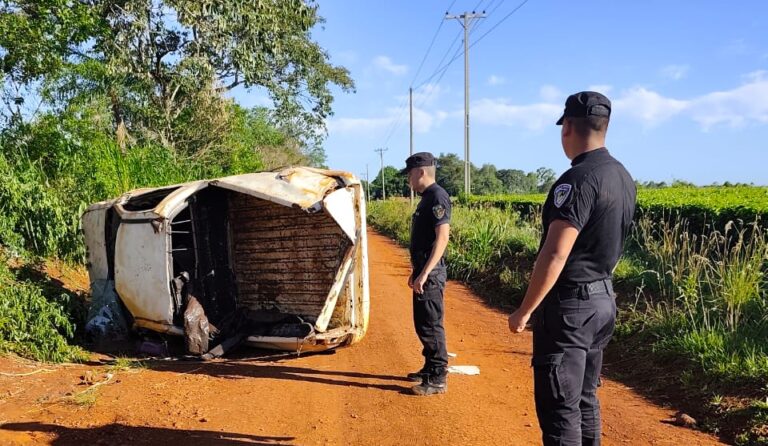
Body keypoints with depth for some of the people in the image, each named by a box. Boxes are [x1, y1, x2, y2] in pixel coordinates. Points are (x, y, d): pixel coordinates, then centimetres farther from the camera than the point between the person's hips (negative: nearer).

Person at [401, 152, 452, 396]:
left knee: (431, 325, -5)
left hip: (431, 274, -10)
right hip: (423, 271, 10)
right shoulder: (426, 198, 16)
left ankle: (438, 379, 3)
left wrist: (424, 273, -25)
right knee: (422, 323, 17)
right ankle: (430, 368, 29)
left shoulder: (437, 197, -15)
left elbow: (442, 237, -22)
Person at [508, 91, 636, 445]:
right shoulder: (624, 178, 7)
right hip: (603, 300, 9)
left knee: (559, 408, -1)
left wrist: (524, 311, -16)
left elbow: (554, 256, -23)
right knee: (584, 399, 19)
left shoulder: (577, 179, -21)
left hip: (568, 306, -9)